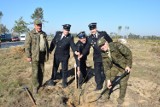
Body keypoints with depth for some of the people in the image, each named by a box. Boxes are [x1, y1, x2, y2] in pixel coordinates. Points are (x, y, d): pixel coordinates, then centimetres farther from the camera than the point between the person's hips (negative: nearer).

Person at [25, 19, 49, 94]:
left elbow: (46, 44, 16)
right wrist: (28, 56, -13)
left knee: (41, 71, 11)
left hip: (42, 55, 5)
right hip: (34, 55, -5)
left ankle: (40, 84, 25)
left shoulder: (44, 34, 11)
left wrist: (47, 54, 12)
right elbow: (27, 45, -9)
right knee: (35, 71, -4)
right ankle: (35, 86, 8)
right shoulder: (30, 34, -6)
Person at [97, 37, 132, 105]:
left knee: (123, 83, -3)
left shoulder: (116, 45, -29)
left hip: (125, 66, -5)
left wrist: (128, 65, -20)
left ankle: (121, 98, 22)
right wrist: (108, 79, -17)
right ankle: (106, 94, 27)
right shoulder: (104, 55, -12)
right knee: (108, 80, 3)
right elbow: (106, 67, -13)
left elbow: (128, 53, -23)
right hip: (115, 66, 5)